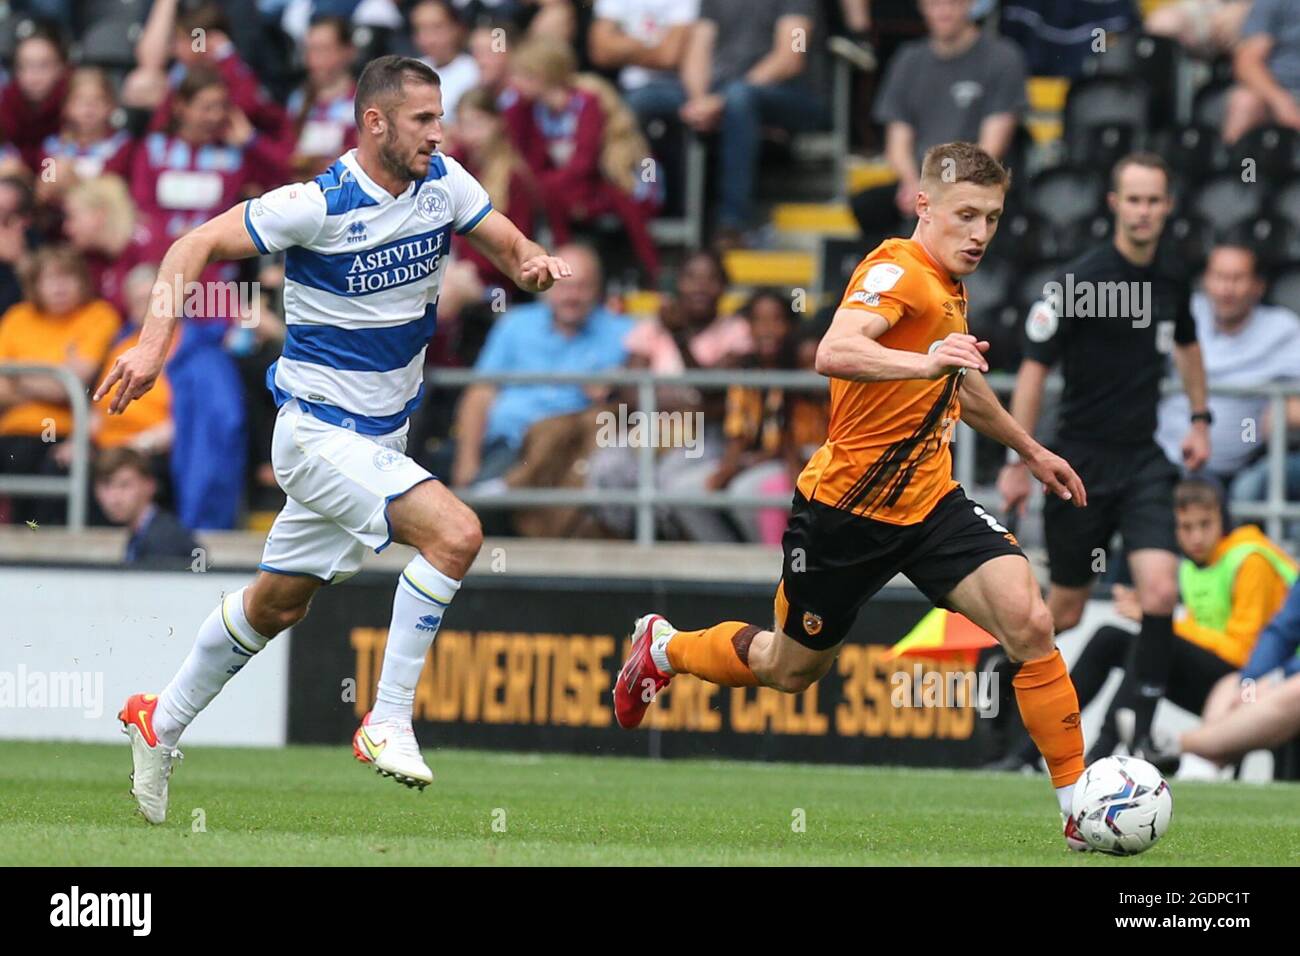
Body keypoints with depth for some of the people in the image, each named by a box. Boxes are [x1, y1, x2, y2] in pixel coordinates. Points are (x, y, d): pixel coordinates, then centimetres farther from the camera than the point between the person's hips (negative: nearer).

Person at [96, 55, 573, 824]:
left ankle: (162, 724, 37)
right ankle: (388, 723, -17)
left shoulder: (443, 182, -3)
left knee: (279, 604, 19)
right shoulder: (317, 205, -19)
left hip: (383, 436, 7)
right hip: (320, 433, -7)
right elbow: (196, 246, -14)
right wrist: (155, 340, -25)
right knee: (455, 532, -26)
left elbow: (514, 249, 2)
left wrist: (535, 263, -22)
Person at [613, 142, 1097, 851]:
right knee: (793, 667, 13)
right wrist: (925, 362, -56)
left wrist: (1030, 450, 42)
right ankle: (663, 648, 43)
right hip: (846, 507, -6)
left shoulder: (949, 287, 10)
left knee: (1029, 622, -16)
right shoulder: (898, 272, -19)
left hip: (930, 501, 7)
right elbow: (834, 353, -40)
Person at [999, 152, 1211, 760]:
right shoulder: (1076, 281, -13)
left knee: (1160, 592, -16)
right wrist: (1018, 464, -13)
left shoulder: (1171, 280, 4)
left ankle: (1143, 725, -7)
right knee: (1067, 607, 8)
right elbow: (1034, 369, -11)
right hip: (1082, 460, -3)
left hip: (1143, 460, 4)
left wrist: (1199, 420, 20)